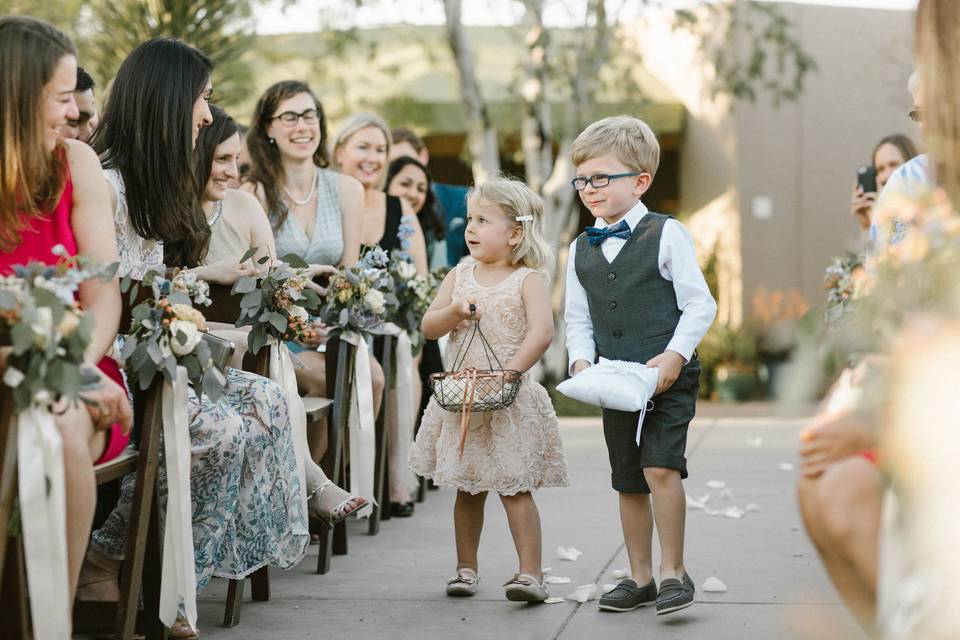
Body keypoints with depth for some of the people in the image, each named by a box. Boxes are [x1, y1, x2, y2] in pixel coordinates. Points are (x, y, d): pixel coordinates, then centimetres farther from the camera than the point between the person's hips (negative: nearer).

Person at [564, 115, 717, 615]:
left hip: (668, 376, -5)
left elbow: (699, 305, -6)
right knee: (628, 481, 11)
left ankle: (673, 570, -6)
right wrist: (582, 360, -5)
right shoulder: (581, 250, 10)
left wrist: (674, 356, -18)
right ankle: (640, 578, 22)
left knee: (661, 467, -18)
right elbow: (577, 318, 13)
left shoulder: (666, 235, -5)